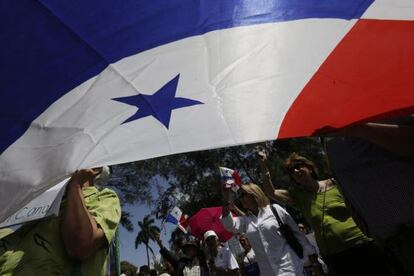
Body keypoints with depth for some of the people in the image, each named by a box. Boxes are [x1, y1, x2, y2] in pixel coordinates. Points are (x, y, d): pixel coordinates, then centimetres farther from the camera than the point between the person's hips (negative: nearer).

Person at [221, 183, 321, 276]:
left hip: (288, 267, -4)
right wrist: (225, 200, -24)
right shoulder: (245, 220, 5)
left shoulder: (274, 209, -5)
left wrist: (312, 255, 0)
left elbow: (296, 232, 0)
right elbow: (230, 224, -13)